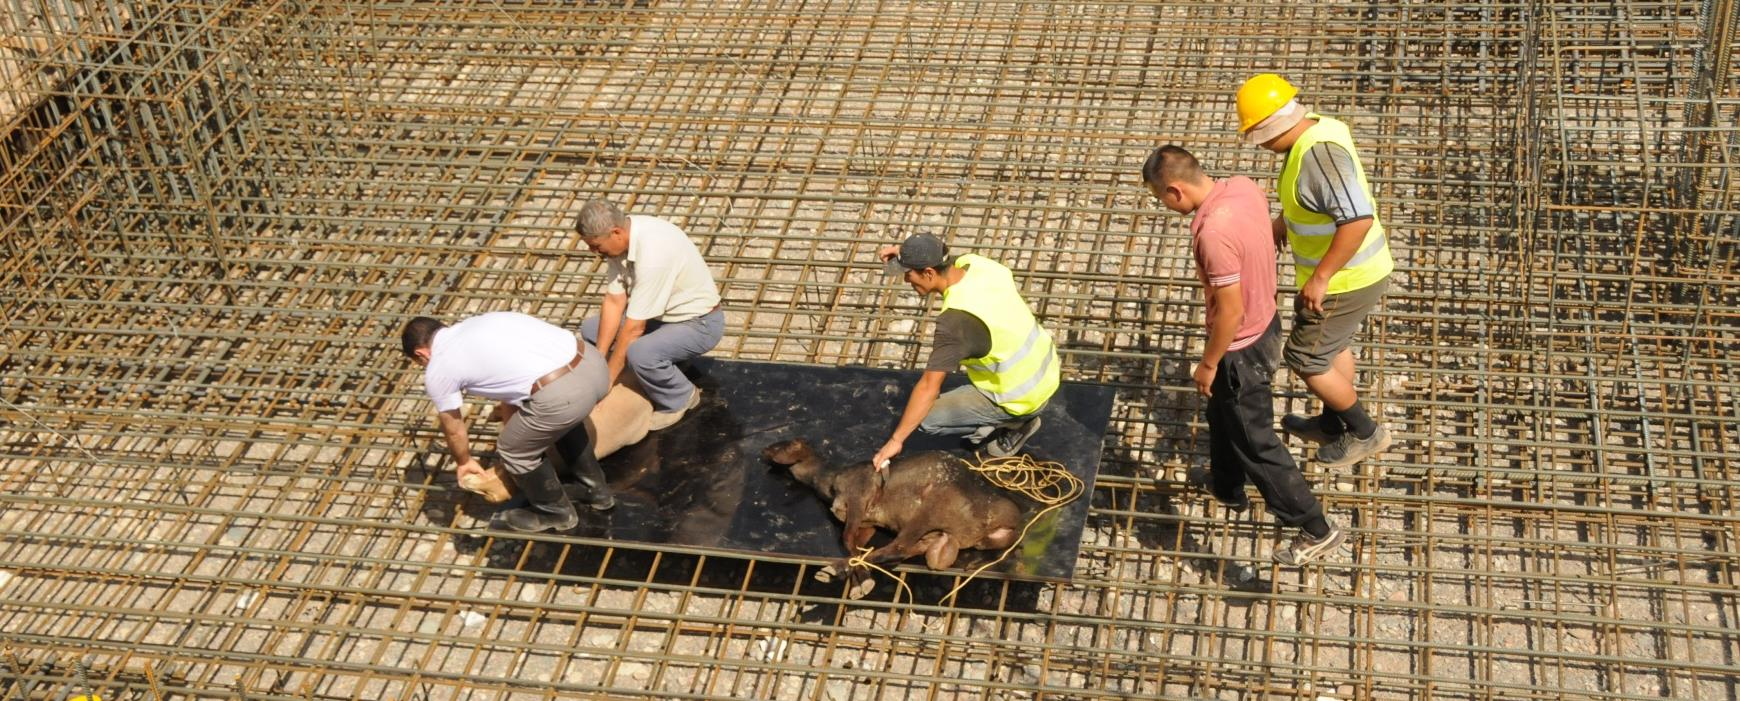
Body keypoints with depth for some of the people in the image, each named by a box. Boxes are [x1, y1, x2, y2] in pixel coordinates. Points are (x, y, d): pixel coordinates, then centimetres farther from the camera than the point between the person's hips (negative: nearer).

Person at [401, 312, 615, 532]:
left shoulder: (437, 370, 9)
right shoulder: (481, 322, 27)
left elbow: (453, 429, 24)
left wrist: (464, 462, 44)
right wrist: (511, 423, 51)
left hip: (561, 394, -7)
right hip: (594, 361, 7)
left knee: (515, 452, 19)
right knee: (564, 422, 37)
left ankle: (555, 512, 40)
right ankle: (596, 490, 50)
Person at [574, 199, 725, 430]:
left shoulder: (652, 253, -35)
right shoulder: (620, 237, -10)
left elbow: (634, 328, -29)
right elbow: (614, 302, -6)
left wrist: (607, 379, -21)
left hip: (698, 323, -9)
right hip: (659, 314, 9)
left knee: (640, 353, -34)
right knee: (590, 329, 3)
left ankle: (680, 398, -5)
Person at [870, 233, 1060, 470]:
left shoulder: (956, 319, -30)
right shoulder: (975, 262, -9)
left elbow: (928, 388, -29)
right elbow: (945, 258, 18)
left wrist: (896, 440, -24)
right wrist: (907, 252, 2)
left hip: (1022, 398, -8)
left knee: (927, 418, -2)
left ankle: (1013, 423, 4)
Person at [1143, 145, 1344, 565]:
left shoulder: (1213, 233, -35)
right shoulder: (1243, 187, -9)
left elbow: (1230, 312, -29)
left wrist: (1208, 364, -13)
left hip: (1242, 347, -9)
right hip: (1265, 321, 9)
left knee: (1256, 443, 8)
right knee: (1223, 415, 30)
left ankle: (1316, 530, 20)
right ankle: (1227, 489, 53)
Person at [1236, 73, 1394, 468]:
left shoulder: (1318, 153, -31)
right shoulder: (1318, 131, 0)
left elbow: (1358, 219, -38)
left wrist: (1320, 278, -32)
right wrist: (1283, 220, 20)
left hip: (1344, 281, -10)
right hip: (1362, 270, 10)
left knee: (1306, 360, 7)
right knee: (1332, 344, 28)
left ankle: (1365, 434, 24)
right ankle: (1332, 425, 48)